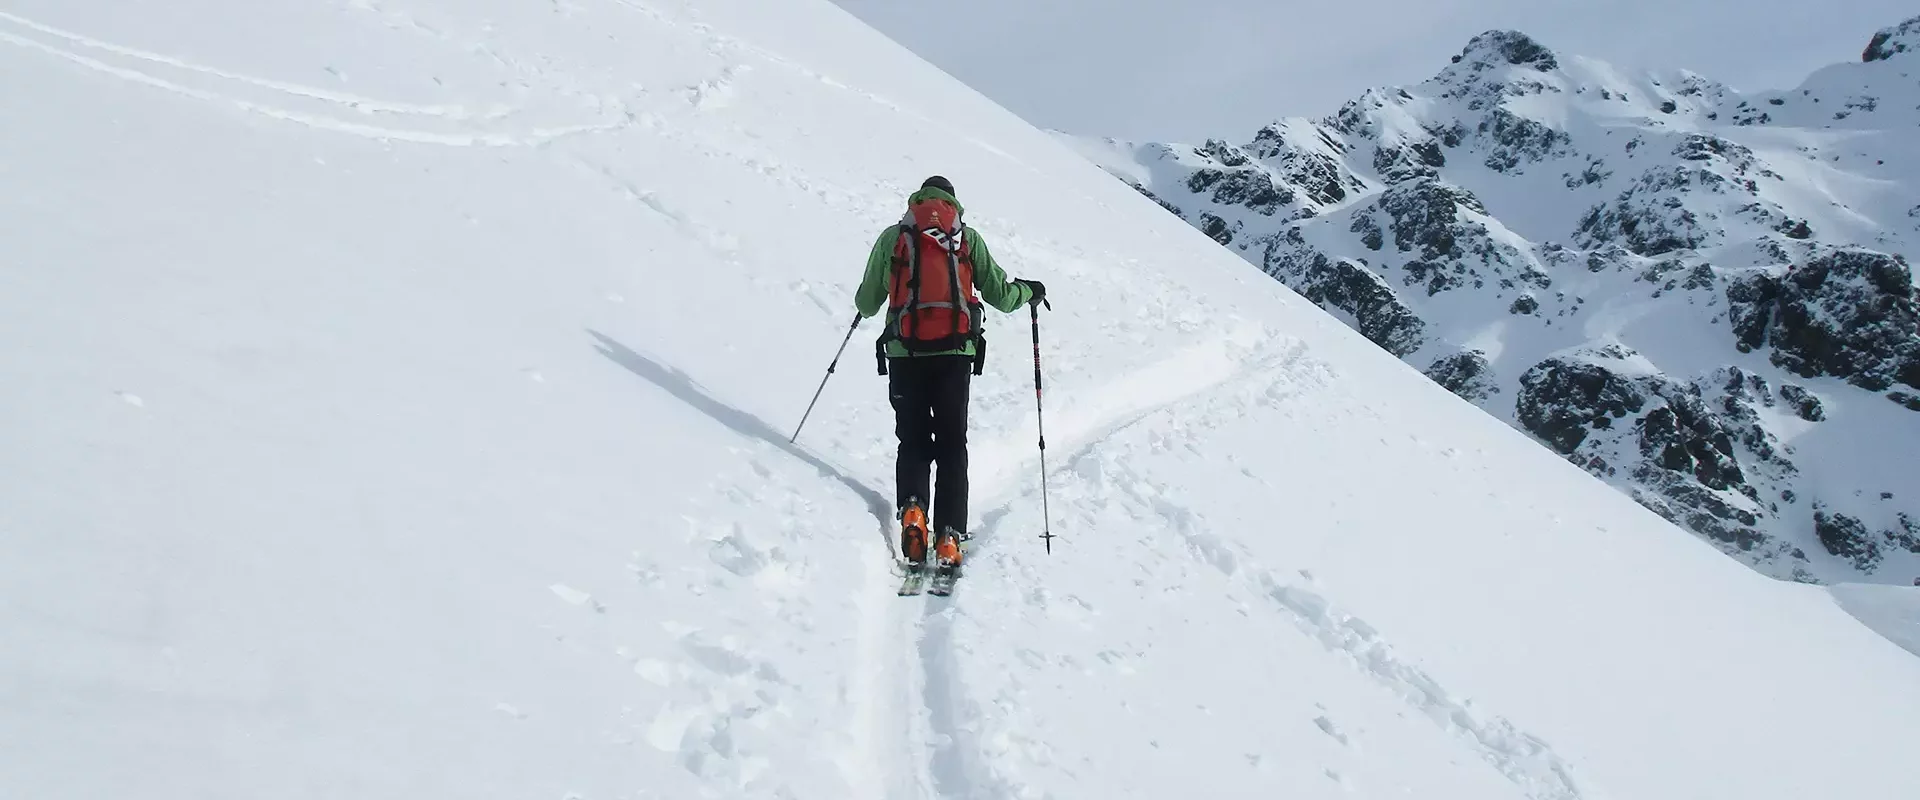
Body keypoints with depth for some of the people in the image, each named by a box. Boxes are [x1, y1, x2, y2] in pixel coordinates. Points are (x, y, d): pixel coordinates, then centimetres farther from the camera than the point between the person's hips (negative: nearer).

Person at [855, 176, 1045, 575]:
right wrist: (1028, 291, 30)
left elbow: (867, 304, 14)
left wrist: (865, 304, 38)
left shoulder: (892, 236, 10)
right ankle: (950, 539, -3)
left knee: (913, 441, 9)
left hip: (904, 353, 0)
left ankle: (912, 510, -16)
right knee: (952, 445, 6)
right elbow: (1000, 295, 9)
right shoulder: (968, 238, 10)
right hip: (955, 353, 0)